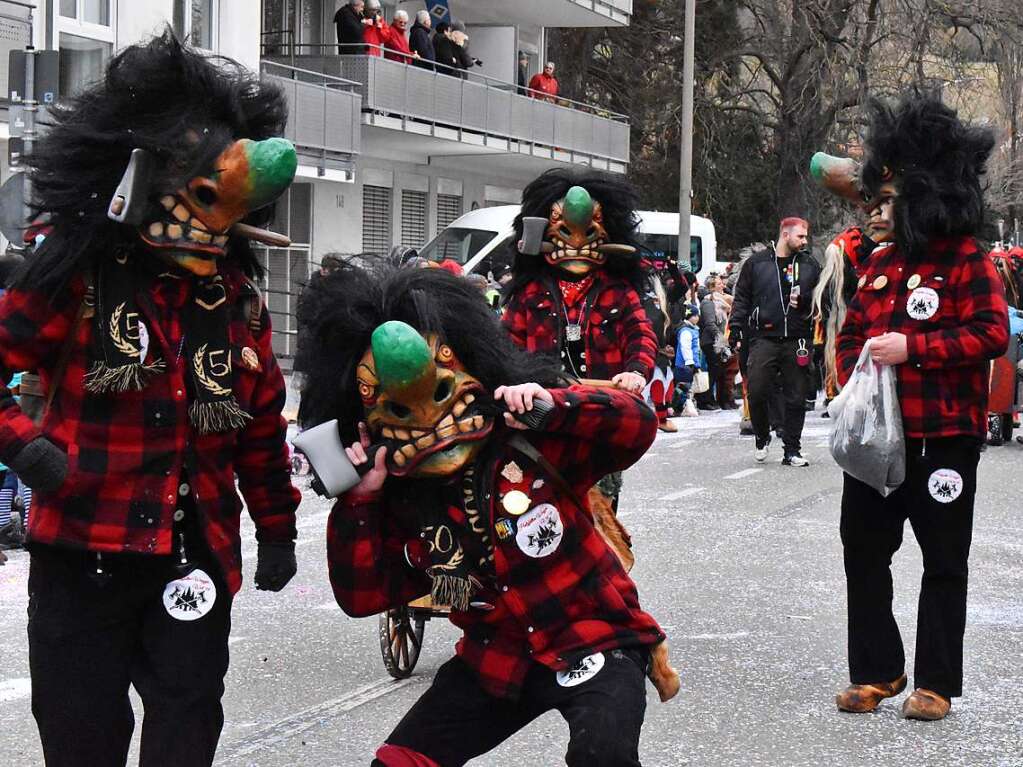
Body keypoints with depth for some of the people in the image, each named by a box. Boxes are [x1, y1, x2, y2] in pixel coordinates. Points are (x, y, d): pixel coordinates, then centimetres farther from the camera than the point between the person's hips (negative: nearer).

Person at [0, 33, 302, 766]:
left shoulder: (238, 300, 6)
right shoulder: (79, 276, -8)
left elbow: (262, 424, 14)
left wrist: (277, 529, 15)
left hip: (197, 558, 4)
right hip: (83, 552, -3)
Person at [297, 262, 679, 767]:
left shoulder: (532, 442, -13)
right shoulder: (402, 503, 0)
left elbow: (637, 427, -20)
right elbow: (364, 596, -3)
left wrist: (555, 406, -35)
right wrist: (357, 504, -13)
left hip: (594, 638, -5)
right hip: (497, 661, 5)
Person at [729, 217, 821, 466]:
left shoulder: (810, 265, 13)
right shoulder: (757, 262, 8)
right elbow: (742, 298, 9)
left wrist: (804, 299, -7)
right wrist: (737, 329, -1)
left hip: (797, 340, 2)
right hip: (764, 339, -2)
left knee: (796, 398, 3)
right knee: (757, 393, -7)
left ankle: (792, 450, 10)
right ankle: (762, 438, 18)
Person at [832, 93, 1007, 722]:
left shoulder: (968, 262, -8)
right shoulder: (882, 263, 12)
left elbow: (993, 335, -18)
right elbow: (852, 332, 19)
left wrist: (911, 348, -22)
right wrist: (854, 380, 0)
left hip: (943, 439, -7)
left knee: (944, 563, 4)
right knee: (864, 552, 8)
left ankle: (937, 682, 11)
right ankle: (876, 671, 19)